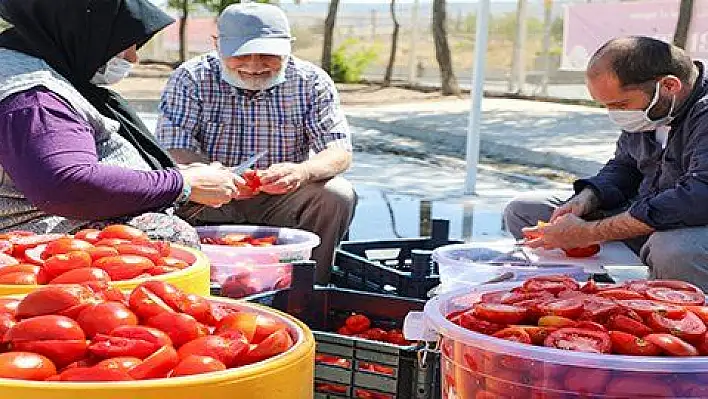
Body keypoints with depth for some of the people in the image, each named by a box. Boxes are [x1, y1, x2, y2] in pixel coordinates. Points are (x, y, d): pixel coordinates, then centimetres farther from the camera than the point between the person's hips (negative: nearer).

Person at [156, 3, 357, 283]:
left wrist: (302, 171, -35)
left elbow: (341, 152, -11)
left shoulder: (311, 82, -6)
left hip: (282, 200, 1)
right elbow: (174, 152, -16)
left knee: (337, 196, -24)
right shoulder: (190, 79, -8)